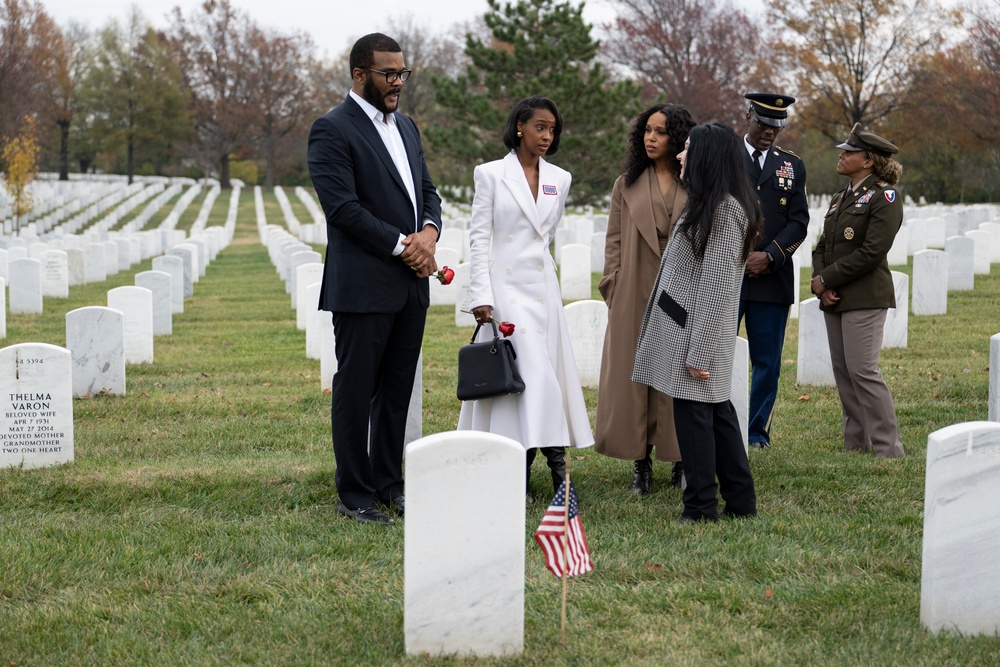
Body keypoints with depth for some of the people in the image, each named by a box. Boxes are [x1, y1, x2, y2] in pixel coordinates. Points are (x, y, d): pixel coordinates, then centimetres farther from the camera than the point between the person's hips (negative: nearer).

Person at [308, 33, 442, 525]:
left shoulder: (405, 127, 16)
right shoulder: (332, 130, -9)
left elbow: (427, 190, 18)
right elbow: (343, 207, -17)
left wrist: (429, 231, -4)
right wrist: (403, 245, -15)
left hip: (410, 284, 8)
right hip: (363, 286, -8)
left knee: (397, 390, 12)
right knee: (355, 391, 1)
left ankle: (389, 483, 22)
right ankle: (354, 494, 8)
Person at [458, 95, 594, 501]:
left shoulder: (559, 180, 9)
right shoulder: (491, 174, -3)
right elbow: (479, 237, -6)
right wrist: (481, 296, -12)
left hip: (542, 285, 4)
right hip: (505, 285, -4)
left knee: (544, 371, 1)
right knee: (531, 371, -12)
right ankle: (554, 458, -9)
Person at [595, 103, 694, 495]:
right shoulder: (627, 186, 8)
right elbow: (614, 241, 6)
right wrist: (613, 289, -2)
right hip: (636, 297, 1)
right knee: (635, 373, 0)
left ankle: (682, 461, 12)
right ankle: (641, 464, 6)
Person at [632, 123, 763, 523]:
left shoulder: (724, 210, -17)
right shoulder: (709, 205, 15)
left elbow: (717, 285, -20)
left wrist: (698, 351, -21)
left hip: (697, 331, -10)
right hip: (686, 328, 10)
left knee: (693, 414, -3)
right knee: (716, 412, 13)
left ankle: (701, 508, 5)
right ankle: (741, 501, 19)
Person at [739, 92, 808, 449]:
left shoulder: (792, 165, 13)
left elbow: (798, 221, 6)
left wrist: (769, 257, -8)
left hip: (772, 279, 2)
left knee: (767, 362, 4)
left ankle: (758, 433, 14)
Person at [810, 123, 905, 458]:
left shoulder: (884, 197, -9)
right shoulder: (840, 199, 17)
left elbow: (871, 252, -17)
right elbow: (822, 246, 15)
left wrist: (826, 278, -13)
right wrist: (819, 283, -4)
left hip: (865, 298, -8)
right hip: (834, 298, 8)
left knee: (862, 371, -12)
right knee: (843, 371, 9)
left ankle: (888, 450, -6)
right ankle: (856, 446, 16)